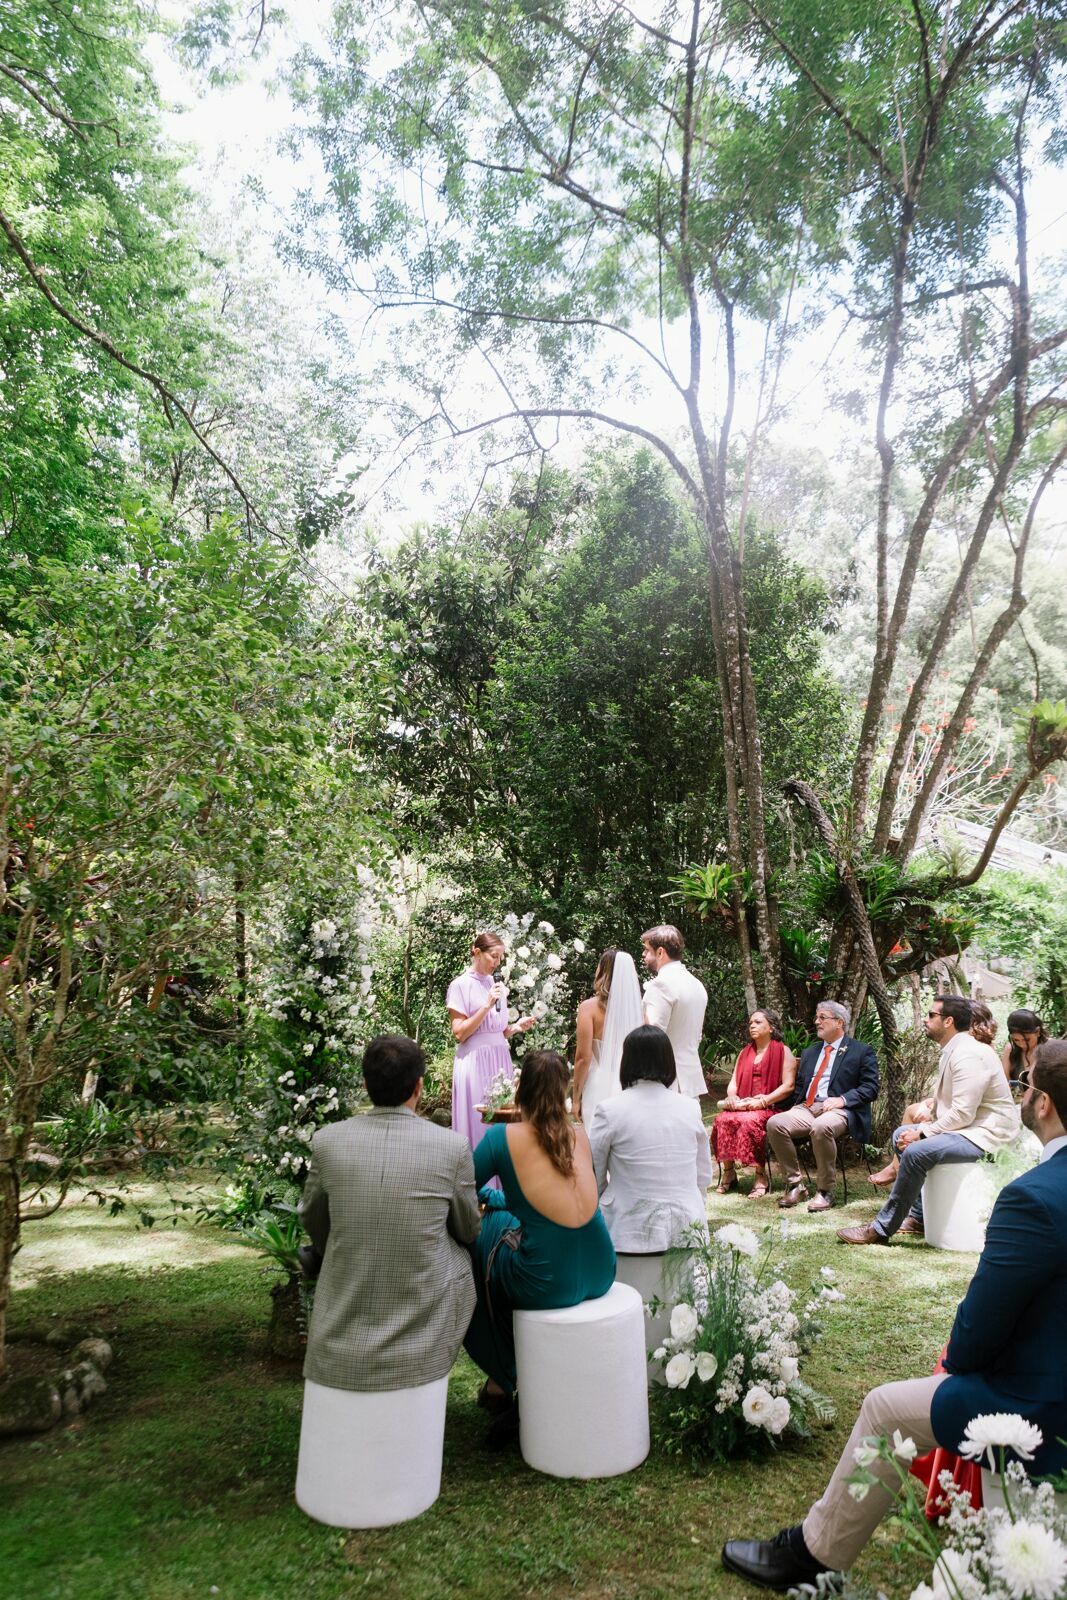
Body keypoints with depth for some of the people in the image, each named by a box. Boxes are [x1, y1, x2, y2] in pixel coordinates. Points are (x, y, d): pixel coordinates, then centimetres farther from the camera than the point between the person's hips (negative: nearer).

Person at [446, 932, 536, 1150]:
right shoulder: (461, 985, -7)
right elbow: (459, 1033, -12)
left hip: (500, 1060, 6)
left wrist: (516, 1027, 0)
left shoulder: (495, 985, 12)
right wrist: (487, 1005, -18)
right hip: (475, 1062, -6)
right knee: (477, 1121, -2)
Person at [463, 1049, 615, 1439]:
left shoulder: (502, 1138, -10)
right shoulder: (580, 1136, 4)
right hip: (600, 1275, 5)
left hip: (548, 1285, -5)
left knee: (476, 1243, 20)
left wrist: (488, 1196, 23)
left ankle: (502, 1379, 34)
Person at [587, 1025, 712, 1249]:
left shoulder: (610, 1110, -10)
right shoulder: (690, 1108, 0)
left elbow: (594, 1180, 0)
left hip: (632, 1233, -4)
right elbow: (703, 1178, 9)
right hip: (685, 1230, 4)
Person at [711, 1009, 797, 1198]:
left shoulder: (783, 1051, 5)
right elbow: (733, 1082, 18)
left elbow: (788, 1085, -6)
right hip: (742, 1106, 5)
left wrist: (762, 1101, -16)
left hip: (770, 1107, -5)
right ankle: (728, 1173, -15)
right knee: (723, 1120, -26)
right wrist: (732, 1098, -6)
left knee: (749, 1121, -36)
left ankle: (760, 1177, -24)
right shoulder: (744, 1052, 23)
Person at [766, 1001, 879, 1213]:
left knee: (821, 1127, -40)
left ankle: (824, 1191, -22)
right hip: (807, 1108, 5)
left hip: (838, 1110, -5)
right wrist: (797, 1106, 5)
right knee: (775, 1123, -24)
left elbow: (871, 1088, -1)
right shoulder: (810, 1052, 25)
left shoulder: (862, 1051, 8)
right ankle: (795, 1184, -11)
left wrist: (842, 1099, -15)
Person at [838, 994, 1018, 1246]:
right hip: (964, 1127, 12)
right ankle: (918, 1216, 11)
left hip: (984, 1133, -11)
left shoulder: (968, 1055, -20)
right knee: (902, 1135, 13)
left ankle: (881, 1229, -17)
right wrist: (930, 1113, 2)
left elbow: (963, 1113, -25)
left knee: (916, 1152, -28)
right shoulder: (954, 1050, 13)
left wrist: (923, 1133, -17)